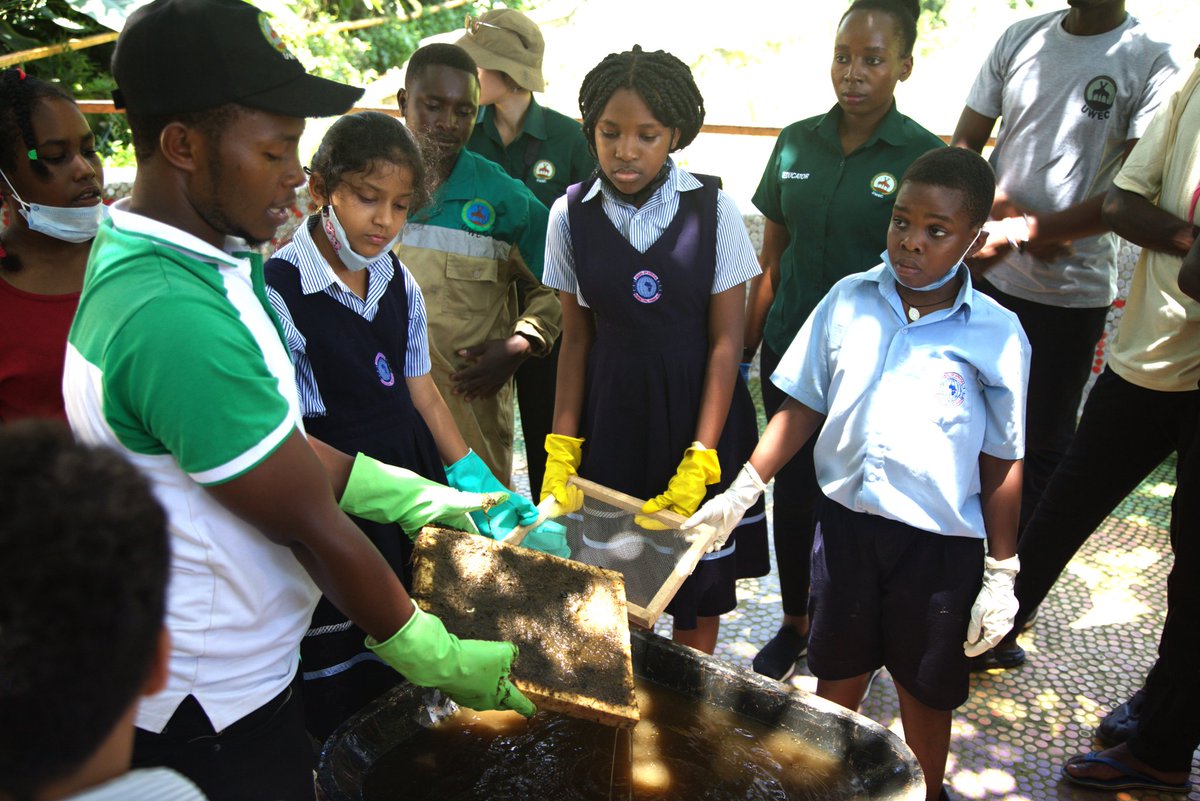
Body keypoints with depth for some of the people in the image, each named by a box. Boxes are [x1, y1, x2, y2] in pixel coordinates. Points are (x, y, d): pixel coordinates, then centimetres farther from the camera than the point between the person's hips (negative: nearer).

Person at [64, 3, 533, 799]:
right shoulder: (175, 315, -32)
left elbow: (283, 445, 6)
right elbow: (312, 527, -25)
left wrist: (423, 499, 6)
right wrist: (443, 660, -13)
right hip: (213, 710, -9)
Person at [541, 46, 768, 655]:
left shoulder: (712, 209, -8)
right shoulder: (571, 215, -3)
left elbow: (726, 339, -9)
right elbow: (577, 337, 1)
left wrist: (701, 460, -16)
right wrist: (561, 452, -4)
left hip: (699, 407, -1)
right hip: (611, 411, 1)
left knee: (697, 583, 10)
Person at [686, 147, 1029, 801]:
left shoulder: (997, 335, -9)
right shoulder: (848, 301, -4)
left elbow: (1001, 464, -4)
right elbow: (802, 408, 2)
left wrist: (1001, 574, -2)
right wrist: (742, 490, -4)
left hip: (940, 542, -1)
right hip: (845, 520, 2)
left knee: (924, 686, 17)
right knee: (838, 671, 18)